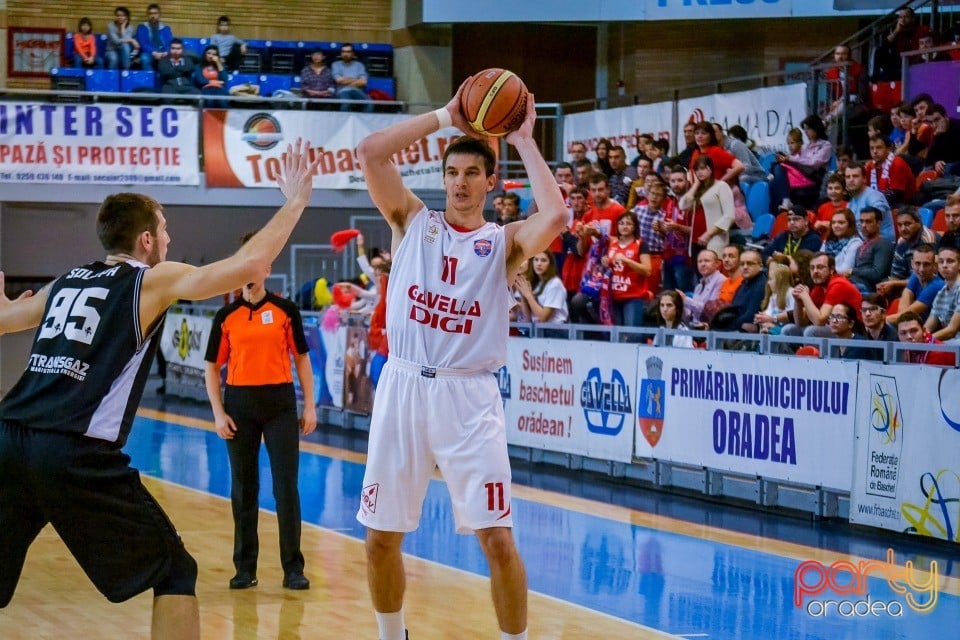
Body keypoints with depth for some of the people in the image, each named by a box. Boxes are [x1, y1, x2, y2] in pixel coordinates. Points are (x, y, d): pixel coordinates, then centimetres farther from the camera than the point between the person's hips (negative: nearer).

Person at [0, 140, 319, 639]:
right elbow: (250, 265, -5)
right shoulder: (154, 281, 4)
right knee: (175, 574, 8)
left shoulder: (65, 282, 21)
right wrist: (295, 202, 8)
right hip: (78, 454, -6)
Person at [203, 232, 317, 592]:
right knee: (244, 488, 7)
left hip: (280, 403, -1)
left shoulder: (285, 310, 2)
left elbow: (302, 358, 6)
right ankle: (245, 568, 15)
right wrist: (218, 412, -2)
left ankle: (293, 568, 3)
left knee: (286, 486, -3)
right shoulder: (227, 316, 4)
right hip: (240, 403, 1)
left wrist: (310, 406, 1)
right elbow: (212, 367, 7)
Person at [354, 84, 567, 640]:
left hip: (468, 396, -2)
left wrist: (524, 142, -8)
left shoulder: (504, 242, 3)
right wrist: (445, 117, -2)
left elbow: (555, 217, -18)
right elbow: (370, 151, -3)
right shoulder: (412, 221, 9)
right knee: (382, 535, 8)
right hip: (403, 387, 2)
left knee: (497, 537, -7)